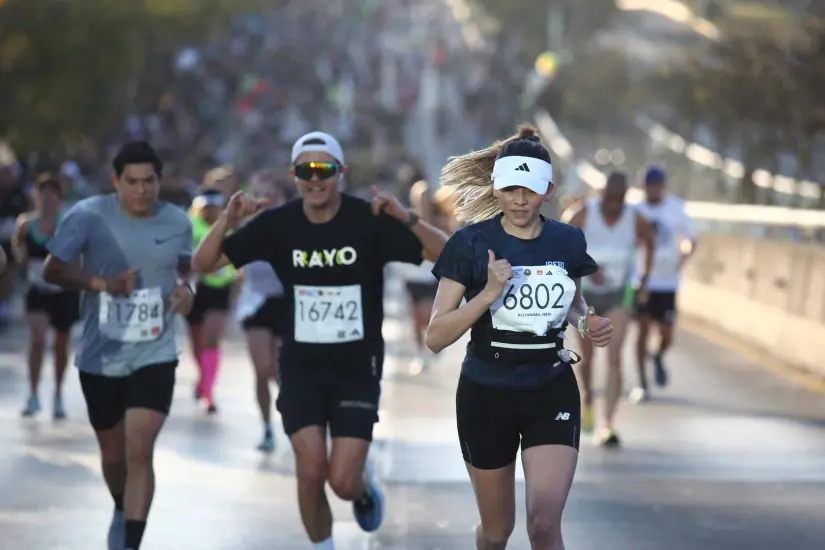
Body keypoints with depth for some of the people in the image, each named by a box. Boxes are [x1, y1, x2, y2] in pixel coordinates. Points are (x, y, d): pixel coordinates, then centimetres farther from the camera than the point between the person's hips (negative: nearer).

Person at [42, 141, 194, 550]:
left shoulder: (178, 222, -4)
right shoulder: (89, 215, -13)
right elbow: (52, 271, -10)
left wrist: (185, 289, -6)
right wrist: (101, 282, -25)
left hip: (155, 356, 0)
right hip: (100, 358, 0)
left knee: (139, 451, -17)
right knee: (113, 455, 17)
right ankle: (122, 511, 49)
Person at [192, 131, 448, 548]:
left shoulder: (369, 221, -11)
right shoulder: (277, 224, -4)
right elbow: (204, 263, -2)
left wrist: (406, 219, -33)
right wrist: (226, 222, -20)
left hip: (357, 368, -1)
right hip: (301, 367, 2)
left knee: (342, 482, -7)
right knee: (310, 472, -10)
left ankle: (364, 484, 31)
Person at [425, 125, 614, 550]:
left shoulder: (569, 242, -2)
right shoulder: (470, 243, -11)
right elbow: (435, 338, -14)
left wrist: (586, 323, -4)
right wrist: (488, 293, -28)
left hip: (552, 392, 1)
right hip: (486, 395, -1)